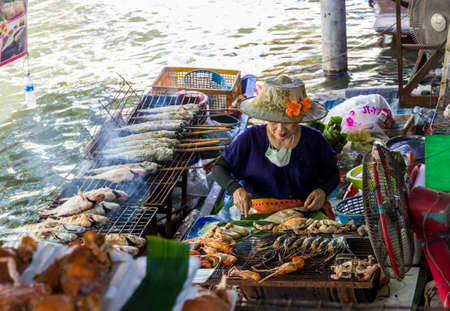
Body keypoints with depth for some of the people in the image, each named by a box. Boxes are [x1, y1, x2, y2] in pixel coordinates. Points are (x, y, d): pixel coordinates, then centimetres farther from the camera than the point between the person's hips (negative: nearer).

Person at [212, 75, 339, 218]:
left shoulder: (314, 140, -2)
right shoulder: (251, 138, -5)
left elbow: (332, 174, 13)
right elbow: (219, 168, 1)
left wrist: (323, 190, -10)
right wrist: (236, 188, -19)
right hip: (262, 214, -1)